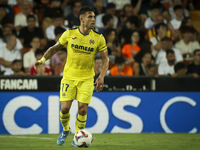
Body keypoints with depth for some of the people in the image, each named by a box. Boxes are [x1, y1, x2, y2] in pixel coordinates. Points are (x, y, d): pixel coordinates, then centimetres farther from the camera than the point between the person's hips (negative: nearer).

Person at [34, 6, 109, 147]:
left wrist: (102, 76, -9)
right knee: (64, 108, -6)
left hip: (87, 79, 0)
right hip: (69, 76, 0)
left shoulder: (98, 38, -5)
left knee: (82, 110, -6)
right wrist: (43, 59, -5)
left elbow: (106, 59, 2)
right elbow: (55, 47, 9)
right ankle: (65, 130, 25)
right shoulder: (69, 34, -5)